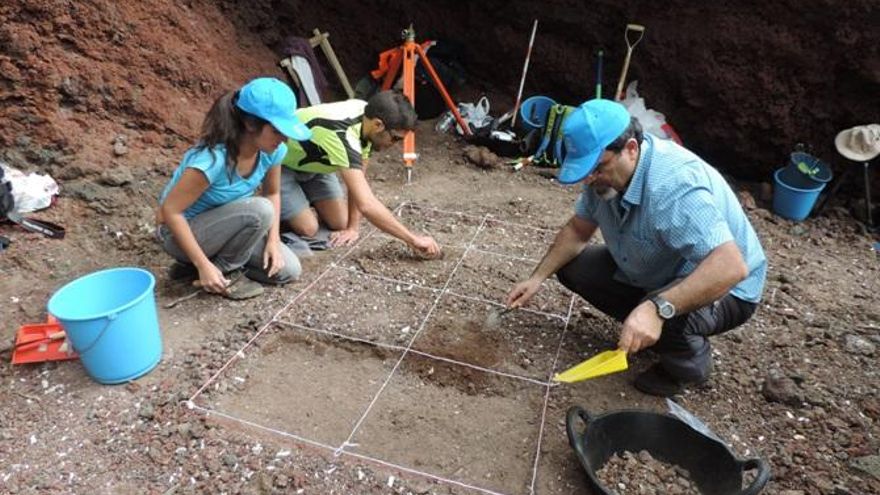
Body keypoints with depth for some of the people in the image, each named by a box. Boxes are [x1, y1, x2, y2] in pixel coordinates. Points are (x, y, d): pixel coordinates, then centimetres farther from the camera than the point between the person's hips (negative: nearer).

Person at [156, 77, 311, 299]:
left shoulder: (272, 151, -15)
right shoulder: (212, 159, -34)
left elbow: (272, 194, 2)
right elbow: (169, 211, -27)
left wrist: (273, 241, -11)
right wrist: (203, 265, -28)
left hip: (227, 226, 6)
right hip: (181, 232, -6)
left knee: (288, 270, -6)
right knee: (259, 210, -32)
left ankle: (221, 258, 9)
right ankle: (224, 271, -9)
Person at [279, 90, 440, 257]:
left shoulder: (366, 114, -17)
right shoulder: (342, 136, -42)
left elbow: (358, 178, -9)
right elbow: (366, 204, -48)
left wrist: (353, 227, -13)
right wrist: (413, 240, -44)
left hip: (312, 162, 7)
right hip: (278, 164, -7)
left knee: (340, 222, -2)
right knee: (307, 228, -17)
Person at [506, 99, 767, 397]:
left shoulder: (675, 185, -37)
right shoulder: (605, 172, -12)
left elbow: (732, 267, -45)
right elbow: (578, 230, 1)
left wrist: (658, 308, -56)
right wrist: (538, 277, -9)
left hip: (724, 289, -7)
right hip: (653, 275, 7)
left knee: (666, 317, -38)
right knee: (572, 267, -1)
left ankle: (689, 364, -1)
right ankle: (650, 331, 12)